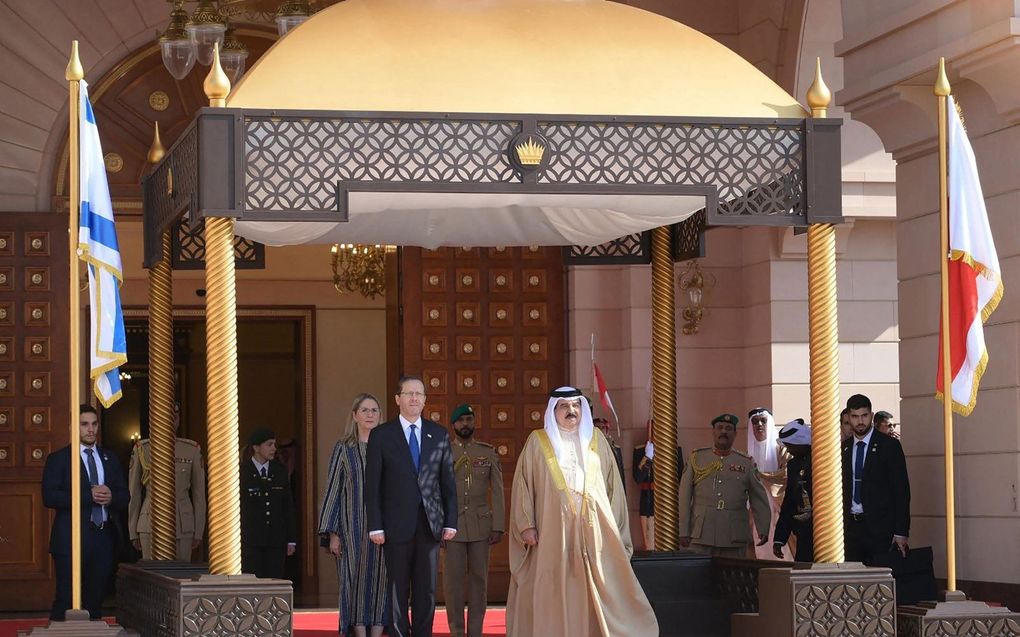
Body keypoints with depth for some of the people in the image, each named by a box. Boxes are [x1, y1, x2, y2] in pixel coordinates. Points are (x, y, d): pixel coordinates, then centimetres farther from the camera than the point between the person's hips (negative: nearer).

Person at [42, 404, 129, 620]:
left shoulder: (109, 459, 17)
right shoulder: (58, 459, 1)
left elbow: (125, 497, 14)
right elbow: (49, 497, -11)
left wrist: (111, 497, -10)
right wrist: (89, 495, -17)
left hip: (104, 538, 5)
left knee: (95, 599, 6)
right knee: (66, 600, -7)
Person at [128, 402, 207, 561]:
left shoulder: (192, 450, 6)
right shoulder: (142, 449, 4)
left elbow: (199, 494, 8)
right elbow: (134, 494, 8)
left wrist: (198, 532, 6)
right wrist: (133, 532, 6)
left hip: (183, 525, 1)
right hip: (150, 525, -1)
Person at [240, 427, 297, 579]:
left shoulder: (280, 471, 10)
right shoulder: (242, 472, -2)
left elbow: (288, 506, 11)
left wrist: (291, 540, 7)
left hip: (276, 540, 3)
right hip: (250, 541, -3)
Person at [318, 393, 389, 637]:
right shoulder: (344, 449, 4)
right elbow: (333, 490, 3)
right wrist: (333, 533, -4)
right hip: (353, 527, -2)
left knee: (381, 581, -1)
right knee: (357, 581, -3)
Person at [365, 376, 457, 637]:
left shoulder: (439, 434, 9)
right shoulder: (381, 435, 1)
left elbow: (448, 482, 10)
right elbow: (372, 485, -1)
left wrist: (450, 522, 3)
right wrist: (375, 526, -7)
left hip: (430, 524, 3)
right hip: (397, 525, -2)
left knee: (427, 589, 5)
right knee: (398, 590, 1)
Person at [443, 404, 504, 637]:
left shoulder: (489, 453, 7)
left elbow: (497, 492, 5)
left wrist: (498, 527, -2)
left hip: (481, 525, 1)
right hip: (451, 525, -1)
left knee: (479, 578, 3)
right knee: (453, 579, -2)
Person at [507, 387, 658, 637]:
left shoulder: (596, 439, 13)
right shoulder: (538, 442, 7)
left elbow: (613, 484, 13)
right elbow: (523, 485, 3)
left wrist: (613, 529, 7)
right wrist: (527, 525, -6)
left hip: (593, 530, 2)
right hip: (553, 532, -2)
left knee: (597, 594, -2)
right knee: (554, 595, -3)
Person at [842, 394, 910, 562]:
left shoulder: (888, 445, -1)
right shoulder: (844, 448, 13)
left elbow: (901, 490, -4)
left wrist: (901, 532, -10)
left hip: (880, 528, -4)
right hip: (851, 527, 4)